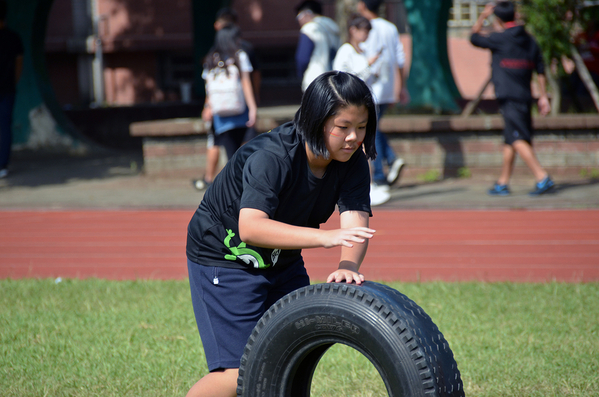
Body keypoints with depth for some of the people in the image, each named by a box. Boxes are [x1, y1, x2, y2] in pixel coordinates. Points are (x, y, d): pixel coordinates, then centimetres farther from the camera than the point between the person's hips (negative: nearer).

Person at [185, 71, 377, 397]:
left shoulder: (353, 162, -12)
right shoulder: (270, 157, -31)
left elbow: (355, 220, -24)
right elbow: (251, 227, -45)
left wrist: (348, 267, -46)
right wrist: (324, 237, -56)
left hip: (282, 261, 7)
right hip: (225, 257, -7)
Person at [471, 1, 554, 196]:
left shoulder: (499, 39, -7)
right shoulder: (529, 40, 13)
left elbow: (474, 38, 9)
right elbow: (540, 70, 11)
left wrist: (482, 17, 21)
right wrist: (543, 97, 14)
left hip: (508, 97, -8)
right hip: (525, 97, 8)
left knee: (518, 140, -14)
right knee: (509, 141, 16)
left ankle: (542, 178, -25)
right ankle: (502, 183, 23)